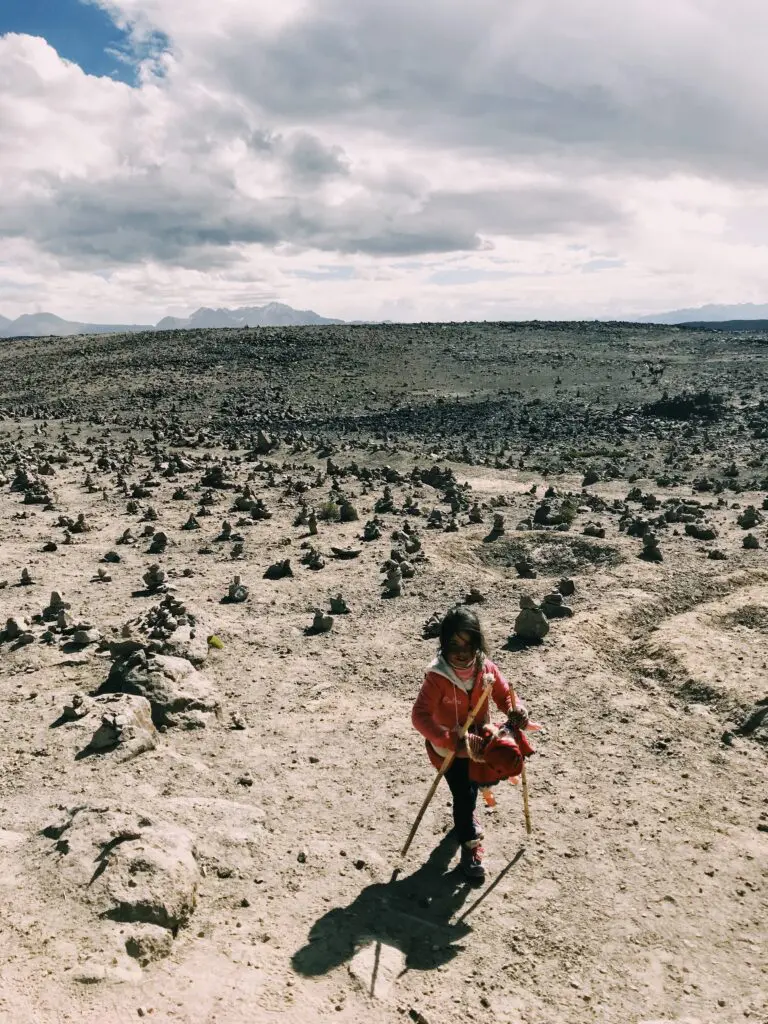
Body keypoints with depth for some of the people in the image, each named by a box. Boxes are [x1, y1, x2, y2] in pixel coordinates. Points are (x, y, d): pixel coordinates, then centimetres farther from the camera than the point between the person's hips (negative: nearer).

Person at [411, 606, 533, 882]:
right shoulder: (437, 676, -30)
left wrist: (516, 710, -27)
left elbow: (505, 694, -3)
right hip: (449, 746, -4)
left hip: (478, 737, 4)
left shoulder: (486, 668, -15)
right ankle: (470, 848, 22)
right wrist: (454, 742, -44)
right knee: (463, 794, -1)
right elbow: (420, 716, -35)